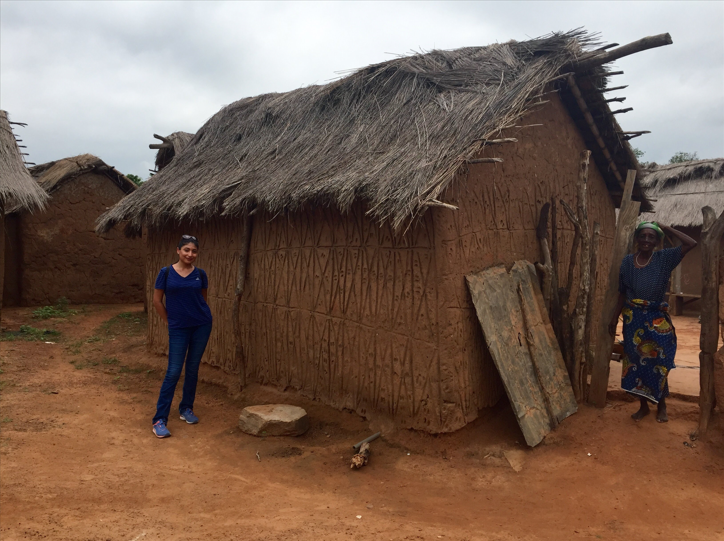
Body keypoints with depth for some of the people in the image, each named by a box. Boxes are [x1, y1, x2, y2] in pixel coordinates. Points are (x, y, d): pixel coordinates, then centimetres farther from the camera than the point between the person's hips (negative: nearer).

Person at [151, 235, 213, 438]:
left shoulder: (200, 274, 1)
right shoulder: (166, 272, -5)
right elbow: (157, 301, 1)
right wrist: (170, 322, 5)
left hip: (202, 326, 3)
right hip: (178, 329, -2)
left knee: (192, 369, 11)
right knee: (174, 372, -4)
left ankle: (186, 409, 28)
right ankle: (160, 419, 3)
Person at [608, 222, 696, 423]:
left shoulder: (664, 258, -3)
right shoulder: (627, 261, 2)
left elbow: (691, 243, -17)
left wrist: (666, 228, -9)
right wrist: (615, 317, 8)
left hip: (657, 318, -2)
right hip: (633, 318, 2)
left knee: (659, 363, 5)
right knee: (636, 362, 8)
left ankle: (661, 406, 24)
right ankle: (643, 406, 23)